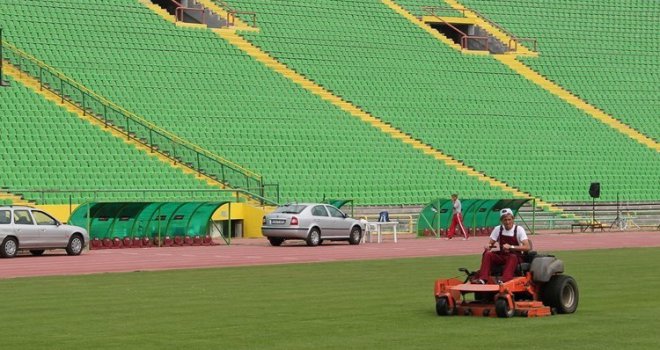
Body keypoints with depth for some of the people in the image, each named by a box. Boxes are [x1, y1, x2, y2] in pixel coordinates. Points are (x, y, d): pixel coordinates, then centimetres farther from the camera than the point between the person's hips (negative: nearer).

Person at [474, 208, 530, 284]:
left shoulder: (519, 230, -9)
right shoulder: (498, 229, 3)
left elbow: (527, 247, -17)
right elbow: (490, 243, 7)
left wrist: (511, 247, -27)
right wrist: (488, 246, -18)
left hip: (515, 256, -4)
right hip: (502, 256, 4)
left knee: (512, 257, -38)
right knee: (487, 254, -23)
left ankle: (504, 281, -55)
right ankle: (482, 279, -38)